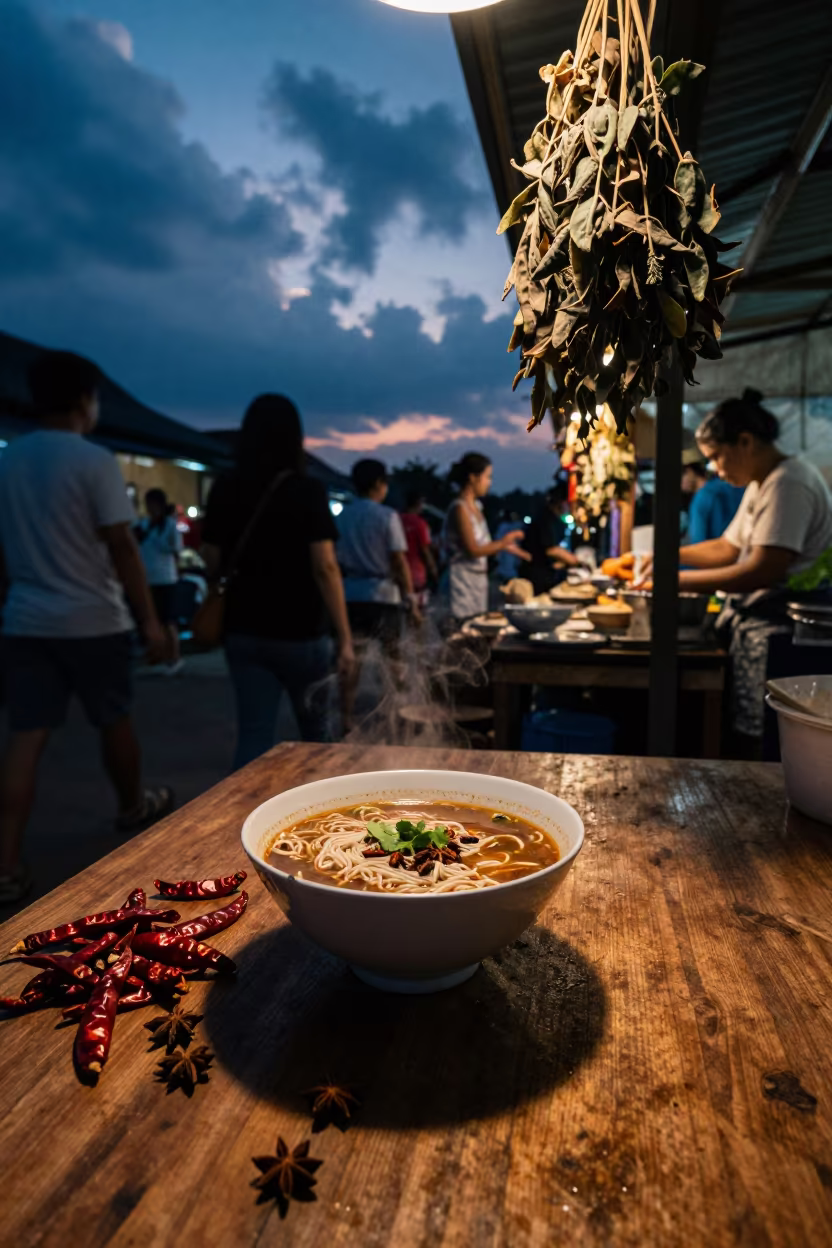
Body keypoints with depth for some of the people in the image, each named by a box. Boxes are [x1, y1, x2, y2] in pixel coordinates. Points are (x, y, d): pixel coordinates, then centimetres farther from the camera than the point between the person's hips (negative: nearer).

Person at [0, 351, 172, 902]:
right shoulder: (94, 460, -11)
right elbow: (123, 548, -14)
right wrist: (150, 620, -9)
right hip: (93, 620, -5)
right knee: (114, 721, 15)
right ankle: (134, 807, 37)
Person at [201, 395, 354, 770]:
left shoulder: (224, 490, 1)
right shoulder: (307, 491, -10)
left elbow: (213, 564, 4)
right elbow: (325, 568, -15)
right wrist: (344, 637, -12)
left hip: (243, 631, 3)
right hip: (301, 633, -2)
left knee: (253, 734, 6)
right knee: (315, 728, 19)